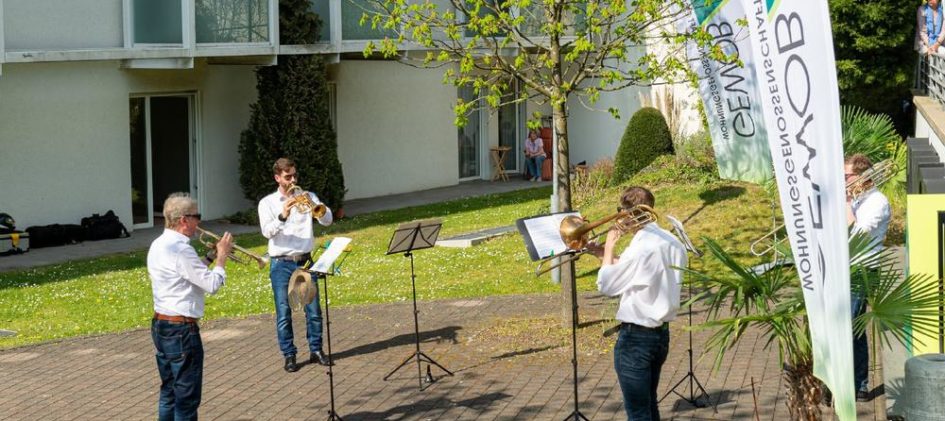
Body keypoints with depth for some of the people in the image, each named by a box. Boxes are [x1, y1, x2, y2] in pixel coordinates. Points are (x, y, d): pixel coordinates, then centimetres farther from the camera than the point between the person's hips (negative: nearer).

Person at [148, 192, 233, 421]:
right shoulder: (181, 249, -21)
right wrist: (222, 255, -6)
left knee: (169, 392, 16)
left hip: (160, 325, 10)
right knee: (187, 398, -2)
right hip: (181, 329, -10)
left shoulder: (158, 245, 10)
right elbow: (212, 284, -19)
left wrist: (211, 256, 11)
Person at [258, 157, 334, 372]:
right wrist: (282, 216, -28)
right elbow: (267, 232, -12)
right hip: (281, 264, -2)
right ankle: (289, 355, 8)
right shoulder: (267, 203, 2)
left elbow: (327, 220, -4)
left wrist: (313, 204, -22)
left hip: (305, 260, 2)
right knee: (283, 312, 0)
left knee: (313, 309, 3)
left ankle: (316, 350, 15)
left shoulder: (307, 197, 8)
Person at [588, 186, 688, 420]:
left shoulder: (640, 248, -23)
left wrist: (608, 248, -3)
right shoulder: (672, 243, 4)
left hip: (636, 337, -9)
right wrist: (605, 255, 12)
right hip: (662, 332, 9)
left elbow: (605, 285, -15)